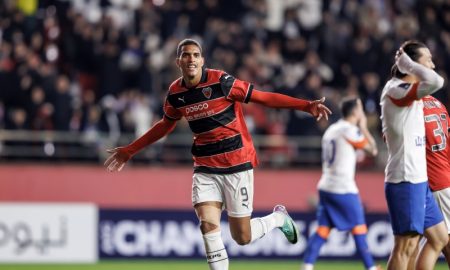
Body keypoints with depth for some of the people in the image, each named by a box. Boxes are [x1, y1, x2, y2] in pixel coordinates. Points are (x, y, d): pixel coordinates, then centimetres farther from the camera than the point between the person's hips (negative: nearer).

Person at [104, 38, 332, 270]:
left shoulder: (221, 81, -14)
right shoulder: (175, 93, 1)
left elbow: (263, 97, -12)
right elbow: (165, 126, 20)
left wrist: (306, 106, -20)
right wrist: (129, 151, 26)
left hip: (237, 165, -4)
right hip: (205, 168, 4)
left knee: (242, 237, 0)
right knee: (208, 224, -17)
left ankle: (279, 218, 32)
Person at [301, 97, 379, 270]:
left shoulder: (331, 130, 16)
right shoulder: (350, 130, -10)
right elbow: (373, 150, -3)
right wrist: (364, 127, 5)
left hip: (326, 186, 8)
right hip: (343, 189, -8)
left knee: (323, 229, 4)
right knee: (359, 229, 0)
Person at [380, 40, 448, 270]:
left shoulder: (405, 91, 16)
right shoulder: (396, 90, -16)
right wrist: (406, 63, -19)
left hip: (419, 181, 11)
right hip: (406, 181, -11)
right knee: (405, 247, -9)